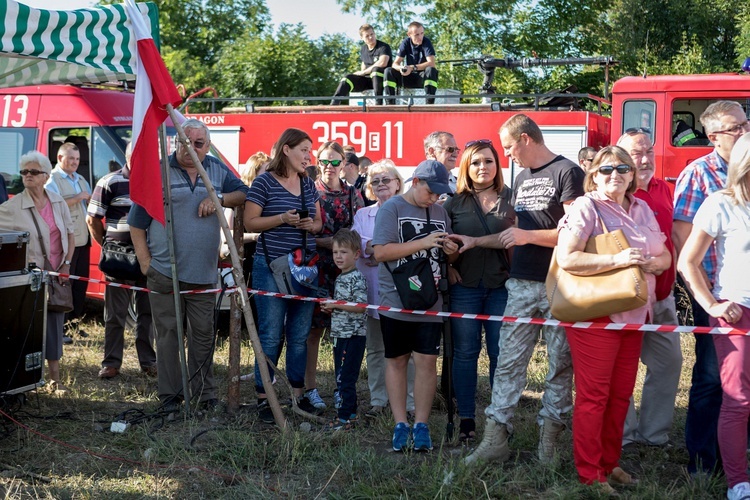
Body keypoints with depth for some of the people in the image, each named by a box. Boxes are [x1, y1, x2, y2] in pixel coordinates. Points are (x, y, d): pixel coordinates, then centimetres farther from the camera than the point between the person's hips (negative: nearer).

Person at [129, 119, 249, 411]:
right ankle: (170, 395, 10)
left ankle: (204, 392, 18)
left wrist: (220, 198, -8)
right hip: (164, 273, -3)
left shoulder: (218, 171, 10)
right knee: (168, 333, 2)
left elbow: (243, 194, 11)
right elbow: (136, 223, 1)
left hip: (203, 274, 3)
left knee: (203, 333, 8)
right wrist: (145, 261, -5)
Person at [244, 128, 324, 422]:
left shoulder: (308, 184, 12)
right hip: (271, 267, -6)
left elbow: (319, 222, 18)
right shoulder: (264, 182, -5)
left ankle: (298, 393, 20)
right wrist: (282, 218, -19)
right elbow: (249, 223, -8)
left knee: (300, 335, 10)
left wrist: (312, 224, -5)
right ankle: (263, 398, 5)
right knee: (271, 336, -4)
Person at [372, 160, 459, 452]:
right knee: (397, 360, 6)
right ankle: (400, 425, 13)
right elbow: (380, 252, -13)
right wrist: (423, 243, -18)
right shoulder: (392, 209, -3)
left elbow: (446, 253, 22)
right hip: (396, 302, -3)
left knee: (427, 361, -2)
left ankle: (421, 425, 6)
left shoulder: (440, 213, 12)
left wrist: (450, 251, -3)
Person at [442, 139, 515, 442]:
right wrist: (447, 268, -4)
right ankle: (466, 419, 12)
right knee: (465, 352, 4)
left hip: (502, 286, 0)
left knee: (501, 353, 3)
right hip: (465, 286, 0)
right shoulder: (454, 203, 4)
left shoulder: (511, 200, 4)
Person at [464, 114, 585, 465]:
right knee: (508, 361, 1)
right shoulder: (522, 178, 17)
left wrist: (528, 235, -14)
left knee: (560, 363, 3)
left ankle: (549, 437, 12)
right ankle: (496, 439, 2)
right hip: (522, 284, 7)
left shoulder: (567, 173, -7)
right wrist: (474, 241, 15)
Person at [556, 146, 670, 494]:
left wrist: (650, 262, -7)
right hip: (594, 314, -6)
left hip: (634, 314, 7)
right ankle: (589, 474, 6)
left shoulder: (642, 209, 12)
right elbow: (566, 258, -19)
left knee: (621, 394, 12)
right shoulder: (585, 207, -8)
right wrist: (617, 260, -25)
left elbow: (664, 257, 16)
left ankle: (610, 463, 25)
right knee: (593, 396, -2)